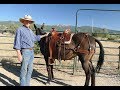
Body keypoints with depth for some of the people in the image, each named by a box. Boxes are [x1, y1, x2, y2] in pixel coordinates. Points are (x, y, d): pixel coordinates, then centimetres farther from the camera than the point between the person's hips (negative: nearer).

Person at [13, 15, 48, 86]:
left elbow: (35, 37, 32)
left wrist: (44, 35, 32)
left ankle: (27, 84, 28)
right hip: (25, 51, -8)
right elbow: (17, 43, -14)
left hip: (32, 51, 8)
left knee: (30, 70, 15)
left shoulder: (30, 30, 14)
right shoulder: (20, 30, -8)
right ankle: (23, 84, 10)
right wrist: (19, 55, -20)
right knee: (24, 70, -2)